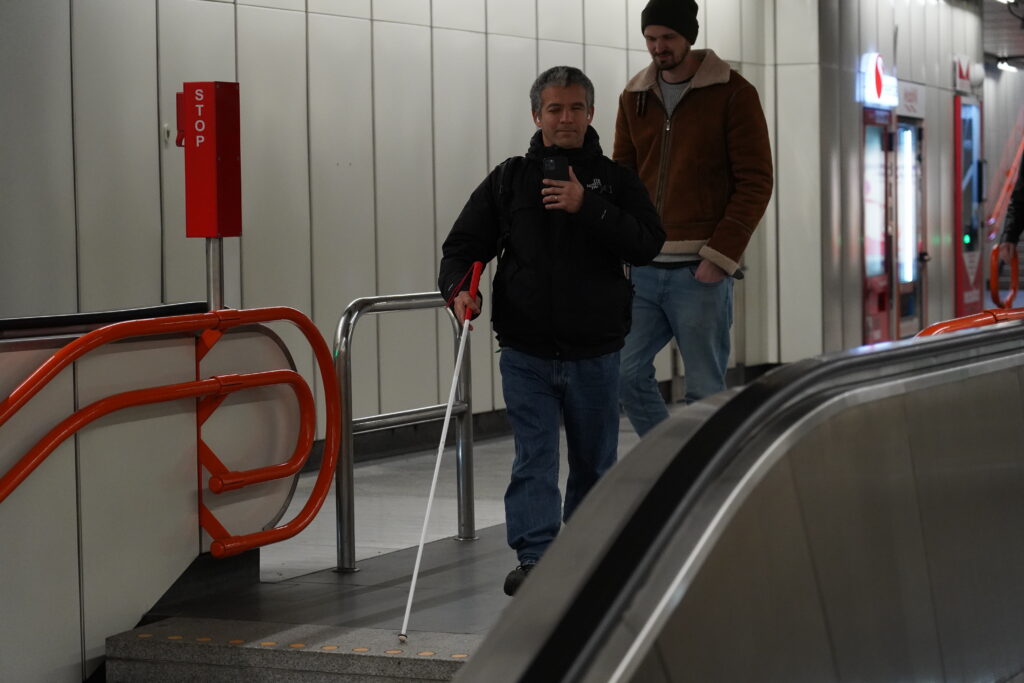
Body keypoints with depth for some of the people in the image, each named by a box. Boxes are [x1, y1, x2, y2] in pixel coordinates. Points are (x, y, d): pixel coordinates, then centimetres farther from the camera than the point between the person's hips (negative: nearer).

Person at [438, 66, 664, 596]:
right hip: (526, 353, -1)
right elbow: (463, 244, 7)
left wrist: (588, 207, -19)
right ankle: (534, 558, -10)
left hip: (595, 353, 1)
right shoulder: (508, 180, 6)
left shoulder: (614, 179, 4)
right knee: (533, 459, -8)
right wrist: (459, 287, -14)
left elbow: (647, 244, -10)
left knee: (594, 463, 14)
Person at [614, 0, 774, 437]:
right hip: (642, 268, 5)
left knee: (705, 389, -1)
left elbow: (755, 182, -6)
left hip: (700, 269, -5)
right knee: (626, 372, 3)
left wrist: (721, 255, -13)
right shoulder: (634, 97, 12)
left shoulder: (732, 94, -2)